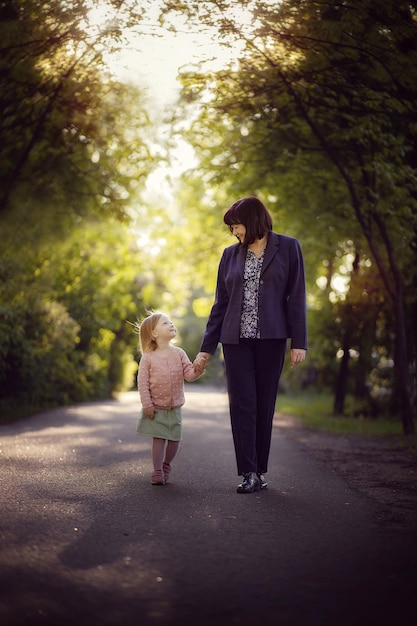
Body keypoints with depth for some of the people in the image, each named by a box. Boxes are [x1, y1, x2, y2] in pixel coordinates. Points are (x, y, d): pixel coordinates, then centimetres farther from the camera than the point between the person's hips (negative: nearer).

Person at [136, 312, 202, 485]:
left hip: (175, 407, 3)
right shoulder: (148, 358, -9)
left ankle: (166, 467, 26)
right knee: (159, 438, -5)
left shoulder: (179, 353, 0)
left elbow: (189, 375, -5)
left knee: (174, 439, 5)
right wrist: (147, 405, -12)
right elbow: (142, 383, -9)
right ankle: (157, 473, 4)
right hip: (156, 407, -3)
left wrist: (198, 369, -26)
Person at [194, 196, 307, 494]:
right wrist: (207, 348, 10)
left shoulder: (288, 248, 3)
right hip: (236, 338, 2)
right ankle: (249, 472, -6)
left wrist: (299, 342, -6)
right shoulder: (231, 254, 11)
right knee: (242, 403, -5)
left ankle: (261, 471, 11)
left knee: (265, 404, 3)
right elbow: (221, 303, 12)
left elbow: (296, 297, 0)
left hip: (270, 338, -2)